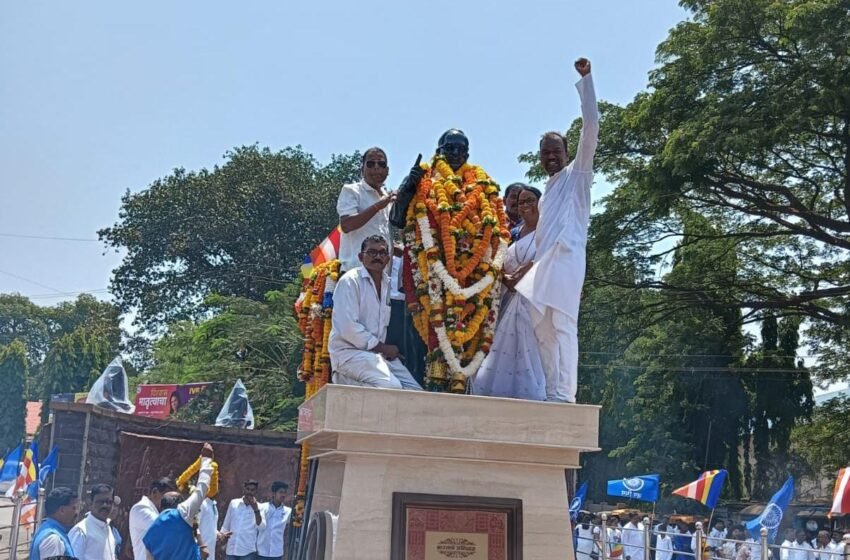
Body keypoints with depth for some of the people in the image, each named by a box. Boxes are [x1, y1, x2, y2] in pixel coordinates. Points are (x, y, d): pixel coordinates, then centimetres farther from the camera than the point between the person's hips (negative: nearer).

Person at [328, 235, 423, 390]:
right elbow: (348, 327, -17)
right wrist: (382, 347, -12)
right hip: (349, 351, -7)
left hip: (379, 353, 7)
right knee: (392, 388, -27)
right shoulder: (350, 281, -9)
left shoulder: (388, 284, 12)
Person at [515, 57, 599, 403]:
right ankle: (551, 395, 2)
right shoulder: (547, 193, 30)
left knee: (561, 328, -16)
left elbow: (590, 125, 0)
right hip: (543, 264, 8)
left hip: (564, 260, -8)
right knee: (543, 331, 2)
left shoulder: (576, 174, 10)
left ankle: (564, 396, -19)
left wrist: (585, 79, -1)